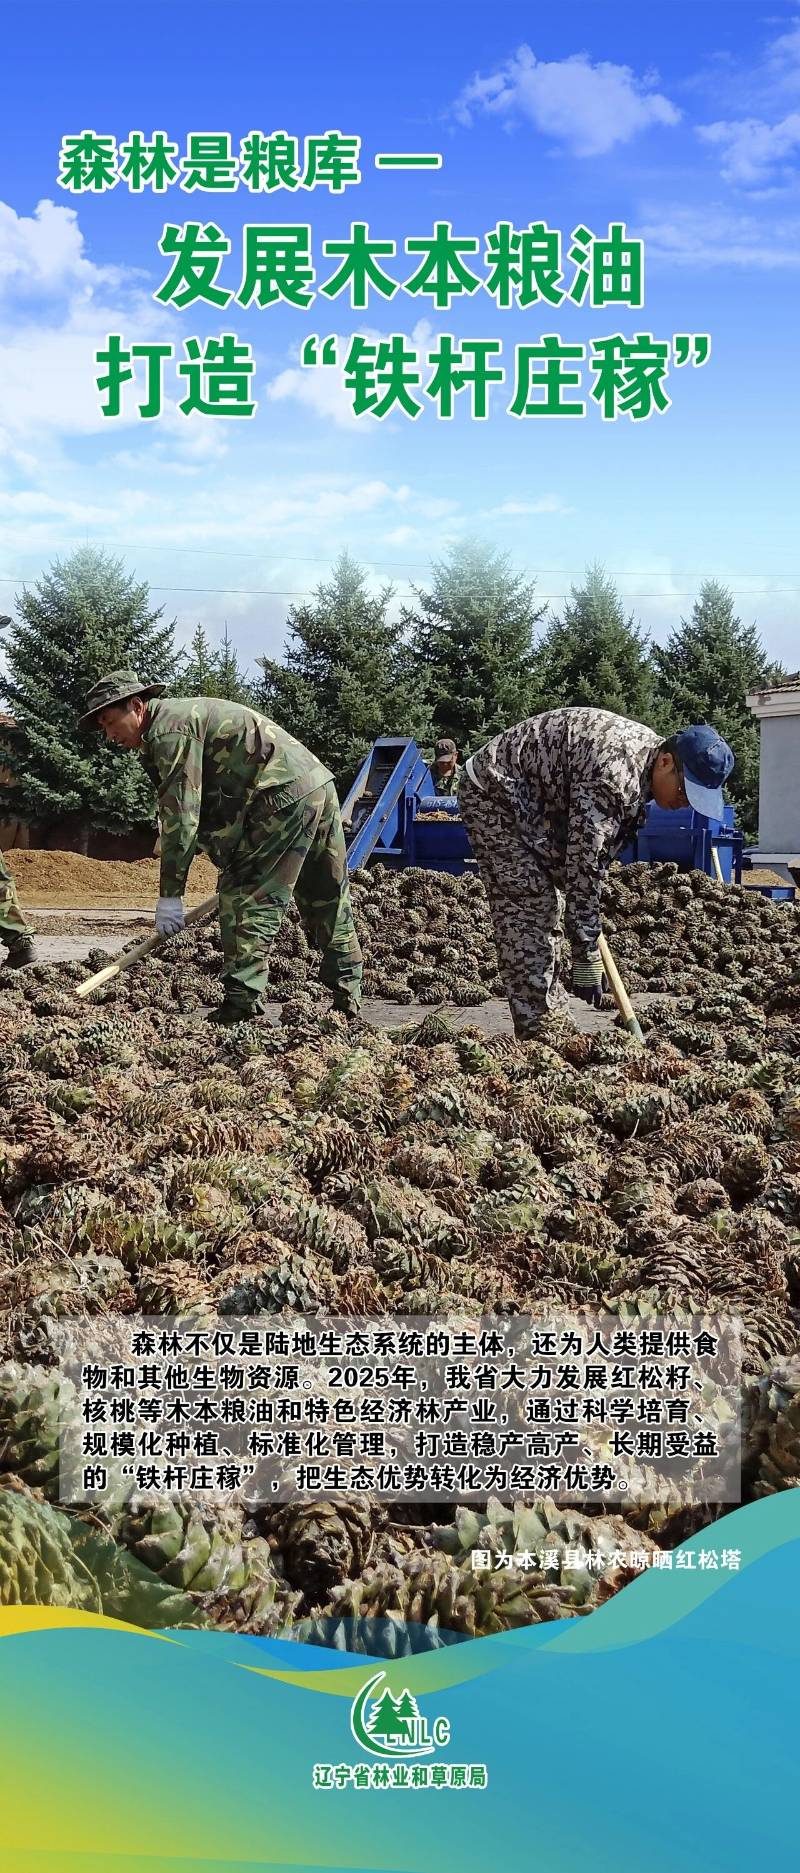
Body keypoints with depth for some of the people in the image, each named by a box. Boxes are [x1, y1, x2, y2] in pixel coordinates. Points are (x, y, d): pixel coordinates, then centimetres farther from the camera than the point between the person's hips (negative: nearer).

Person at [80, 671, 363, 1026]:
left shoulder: (169, 730, -10)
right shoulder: (183, 714, 22)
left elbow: (180, 816, -16)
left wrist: (170, 895, -14)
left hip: (283, 794, -10)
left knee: (244, 897, -7)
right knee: (329, 901, 16)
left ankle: (241, 1003, -10)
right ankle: (349, 995, 25)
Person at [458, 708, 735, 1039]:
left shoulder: (646, 749, -1)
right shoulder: (613, 773, -32)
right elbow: (583, 866, -30)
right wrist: (586, 958, -25)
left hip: (526, 801, 10)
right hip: (490, 792, -10)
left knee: (546, 906, 10)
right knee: (527, 911, -14)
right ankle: (537, 1036, -11)